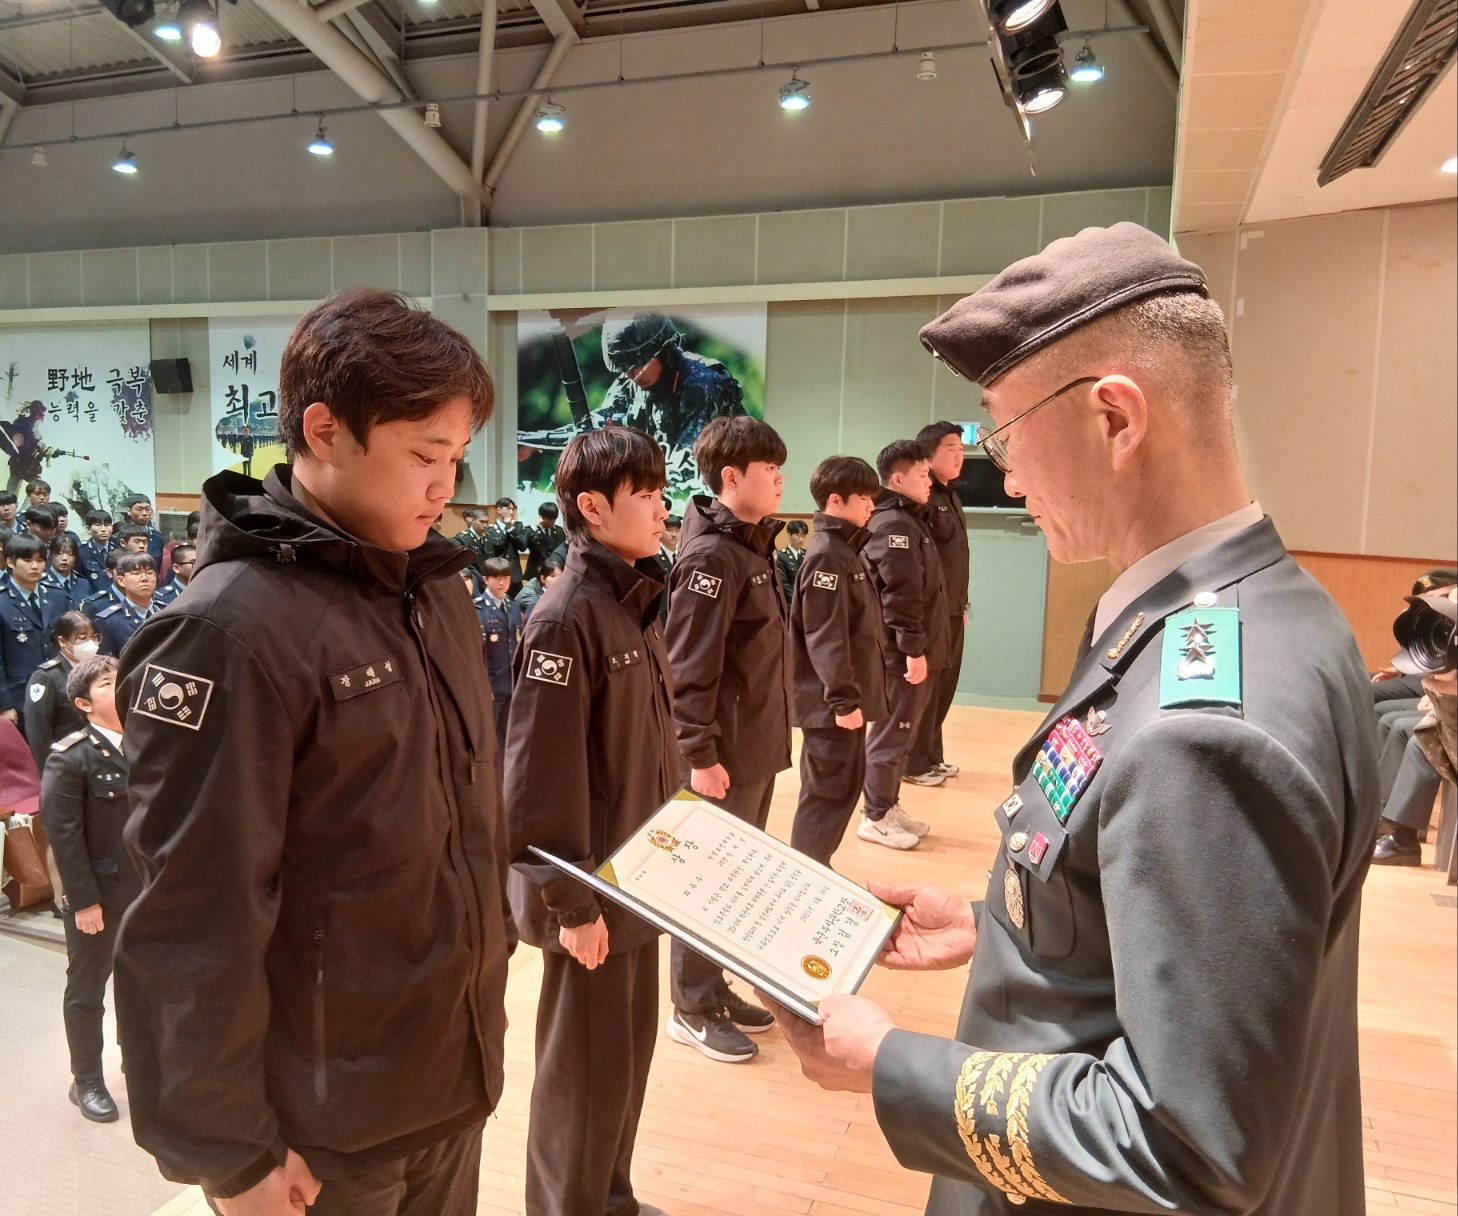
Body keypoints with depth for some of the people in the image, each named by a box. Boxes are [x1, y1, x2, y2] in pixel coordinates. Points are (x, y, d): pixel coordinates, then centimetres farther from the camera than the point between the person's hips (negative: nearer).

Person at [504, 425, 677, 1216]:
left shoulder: (636, 601, 6)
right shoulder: (568, 618, -20)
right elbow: (540, 780, -21)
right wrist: (570, 901, -17)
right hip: (592, 886, -8)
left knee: (630, 1049, 22)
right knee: (586, 1068, 10)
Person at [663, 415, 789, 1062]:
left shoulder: (754, 545, 10)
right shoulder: (712, 556, -18)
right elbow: (689, 667, -21)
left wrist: (768, 737, 16)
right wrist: (701, 754, -20)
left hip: (757, 745, 9)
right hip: (725, 752, -9)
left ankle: (716, 987, 35)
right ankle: (693, 1009, 22)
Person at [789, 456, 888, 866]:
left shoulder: (847, 549, 13)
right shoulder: (827, 556, -18)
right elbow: (825, 638, -23)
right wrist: (844, 698, -23)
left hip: (848, 695, 10)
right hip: (832, 702, -10)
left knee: (845, 786, 17)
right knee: (829, 791, 0)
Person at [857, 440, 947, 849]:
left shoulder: (905, 520, 17)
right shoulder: (895, 524, -17)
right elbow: (901, 594, -24)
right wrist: (914, 649, -23)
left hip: (911, 649, 10)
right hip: (903, 653, -10)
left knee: (901, 730, 17)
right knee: (892, 733, -2)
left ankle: (889, 807, 28)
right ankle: (876, 818, 8)